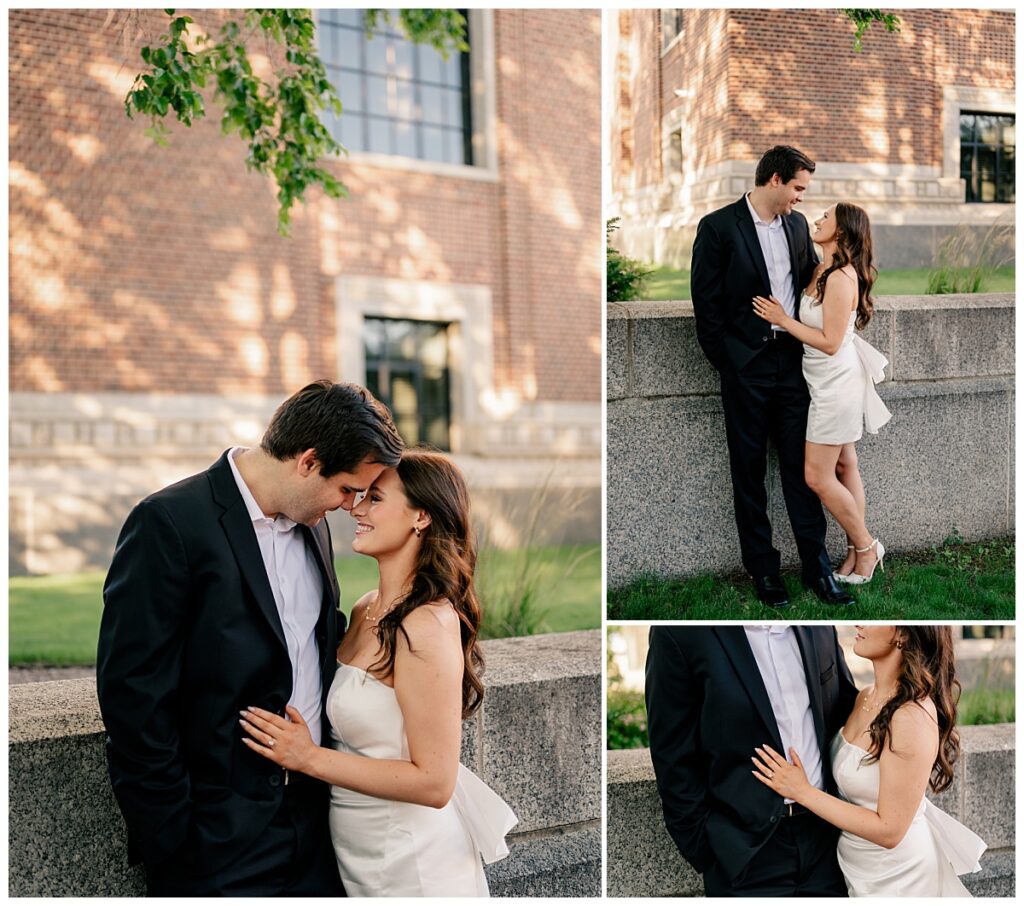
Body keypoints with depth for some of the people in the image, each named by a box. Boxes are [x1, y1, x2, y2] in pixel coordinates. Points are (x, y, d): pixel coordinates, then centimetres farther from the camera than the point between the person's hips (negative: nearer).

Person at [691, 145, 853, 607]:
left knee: (800, 465, 7)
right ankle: (762, 569, 16)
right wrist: (727, 364, -7)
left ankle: (816, 565, 14)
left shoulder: (797, 224, 9)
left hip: (791, 361, 4)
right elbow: (706, 303, -8)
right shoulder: (718, 226, -9)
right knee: (749, 470, 6)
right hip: (746, 366, -4)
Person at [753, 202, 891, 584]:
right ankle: (858, 551, 20)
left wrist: (783, 320, -18)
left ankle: (866, 546, 11)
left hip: (836, 383, -9)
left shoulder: (841, 277, -22)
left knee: (817, 476, -4)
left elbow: (830, 342, -22)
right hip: (831, 381, 9)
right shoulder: (821, 270, 6)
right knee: (844, 467, 13)